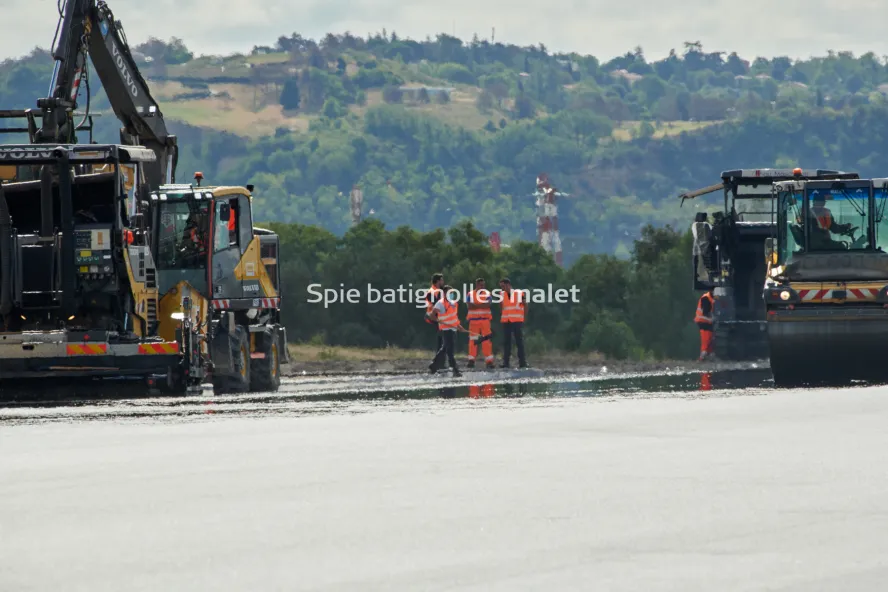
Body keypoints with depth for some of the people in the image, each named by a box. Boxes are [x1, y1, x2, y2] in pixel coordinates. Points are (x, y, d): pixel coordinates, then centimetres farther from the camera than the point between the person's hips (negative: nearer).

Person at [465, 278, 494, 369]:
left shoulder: (487, 293, 9)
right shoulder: (470, 294, 8)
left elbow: (488, 305, -7)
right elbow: (469, 306, -7)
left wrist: (475, 305, -10)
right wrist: (482, 305, -10)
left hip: (485, 319, 0)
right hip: (473, 319, 0)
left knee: (487, 340, -4)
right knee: (473, 340, -2)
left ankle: (489, 361, -5)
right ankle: (471, 360, 1)